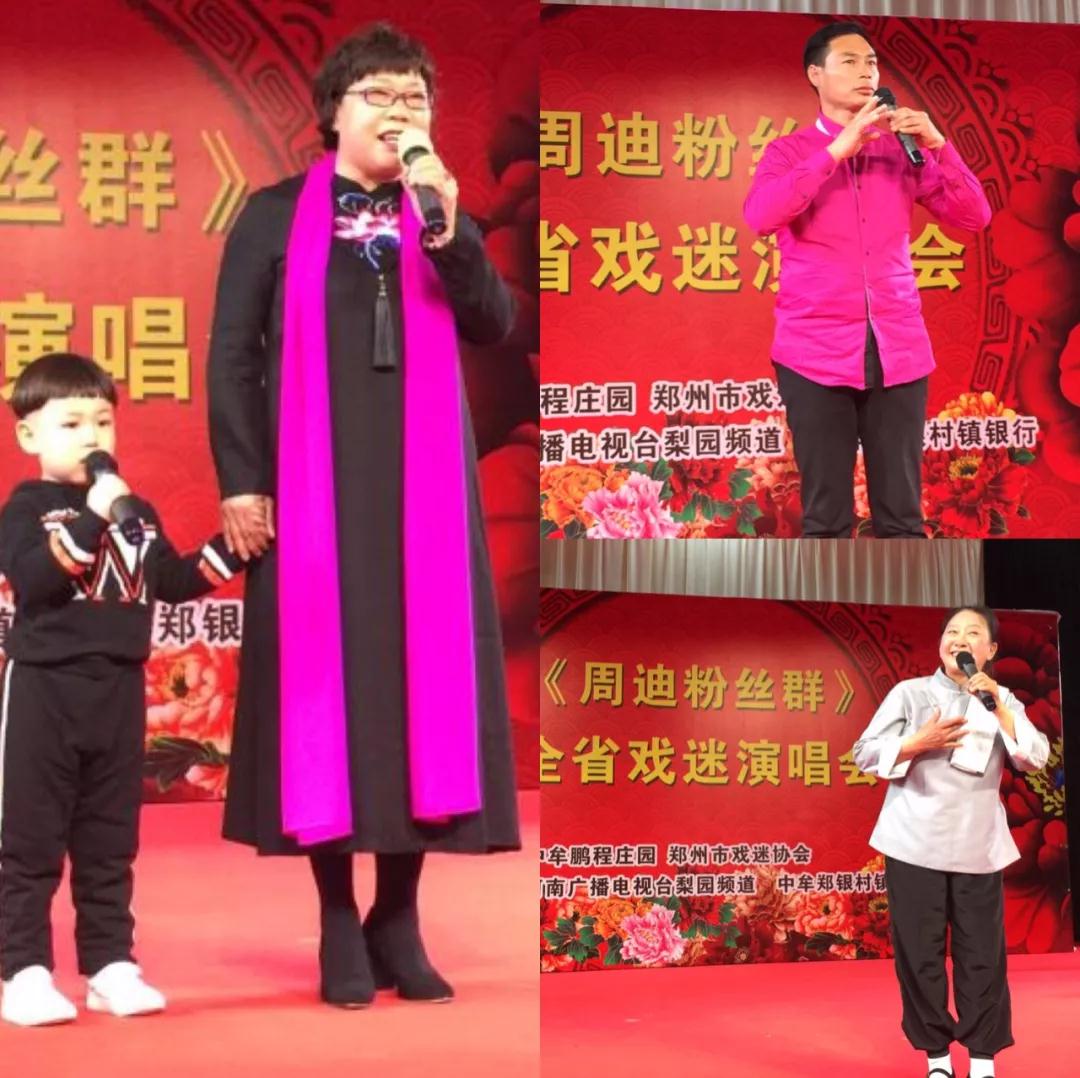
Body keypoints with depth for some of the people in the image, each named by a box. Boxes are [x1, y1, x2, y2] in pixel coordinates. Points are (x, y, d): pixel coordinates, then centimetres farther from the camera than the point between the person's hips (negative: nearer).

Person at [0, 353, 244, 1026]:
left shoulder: (137, 512, 12)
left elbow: (173, 583, 14)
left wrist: (230, 549, 2)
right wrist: (90, 521, -29)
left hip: (120, 691, 5)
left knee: (111, 840, 11)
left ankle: (111, 965, 19)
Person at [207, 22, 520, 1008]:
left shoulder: (440, 219, 13)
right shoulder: (277, 215, 6)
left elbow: (495, 325, -2)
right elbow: (232, 353, 1)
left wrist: (446, 228, -14)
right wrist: (239, 480, -7)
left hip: (424, 487, 2)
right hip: (310, 485, -2)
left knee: (419, 672, 0)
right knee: (324, 675, -2)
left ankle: (398, 918, 10)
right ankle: (339, 923, 6)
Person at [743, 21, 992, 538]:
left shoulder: (902, 149, 11)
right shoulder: (790, 151, 4)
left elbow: (974, 216, 5)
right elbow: (760, 217, -16)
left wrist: (936, 144, -8)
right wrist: (837, 149, -19)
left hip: (898, 349, 3)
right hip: (818, 352, -2)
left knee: (902, 514, 2)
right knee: (826, 515, -1)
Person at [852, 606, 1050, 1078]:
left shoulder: (1002, 701, 10)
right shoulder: (910, 693, 3)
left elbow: (1036, 759, -3)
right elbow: (865, 754, 0)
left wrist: (997, 705, -11)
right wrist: (918, 744, -14)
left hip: (978, 850, 1)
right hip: (916, 846, -1)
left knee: (983, 956, -1)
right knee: (920, 955, 1)